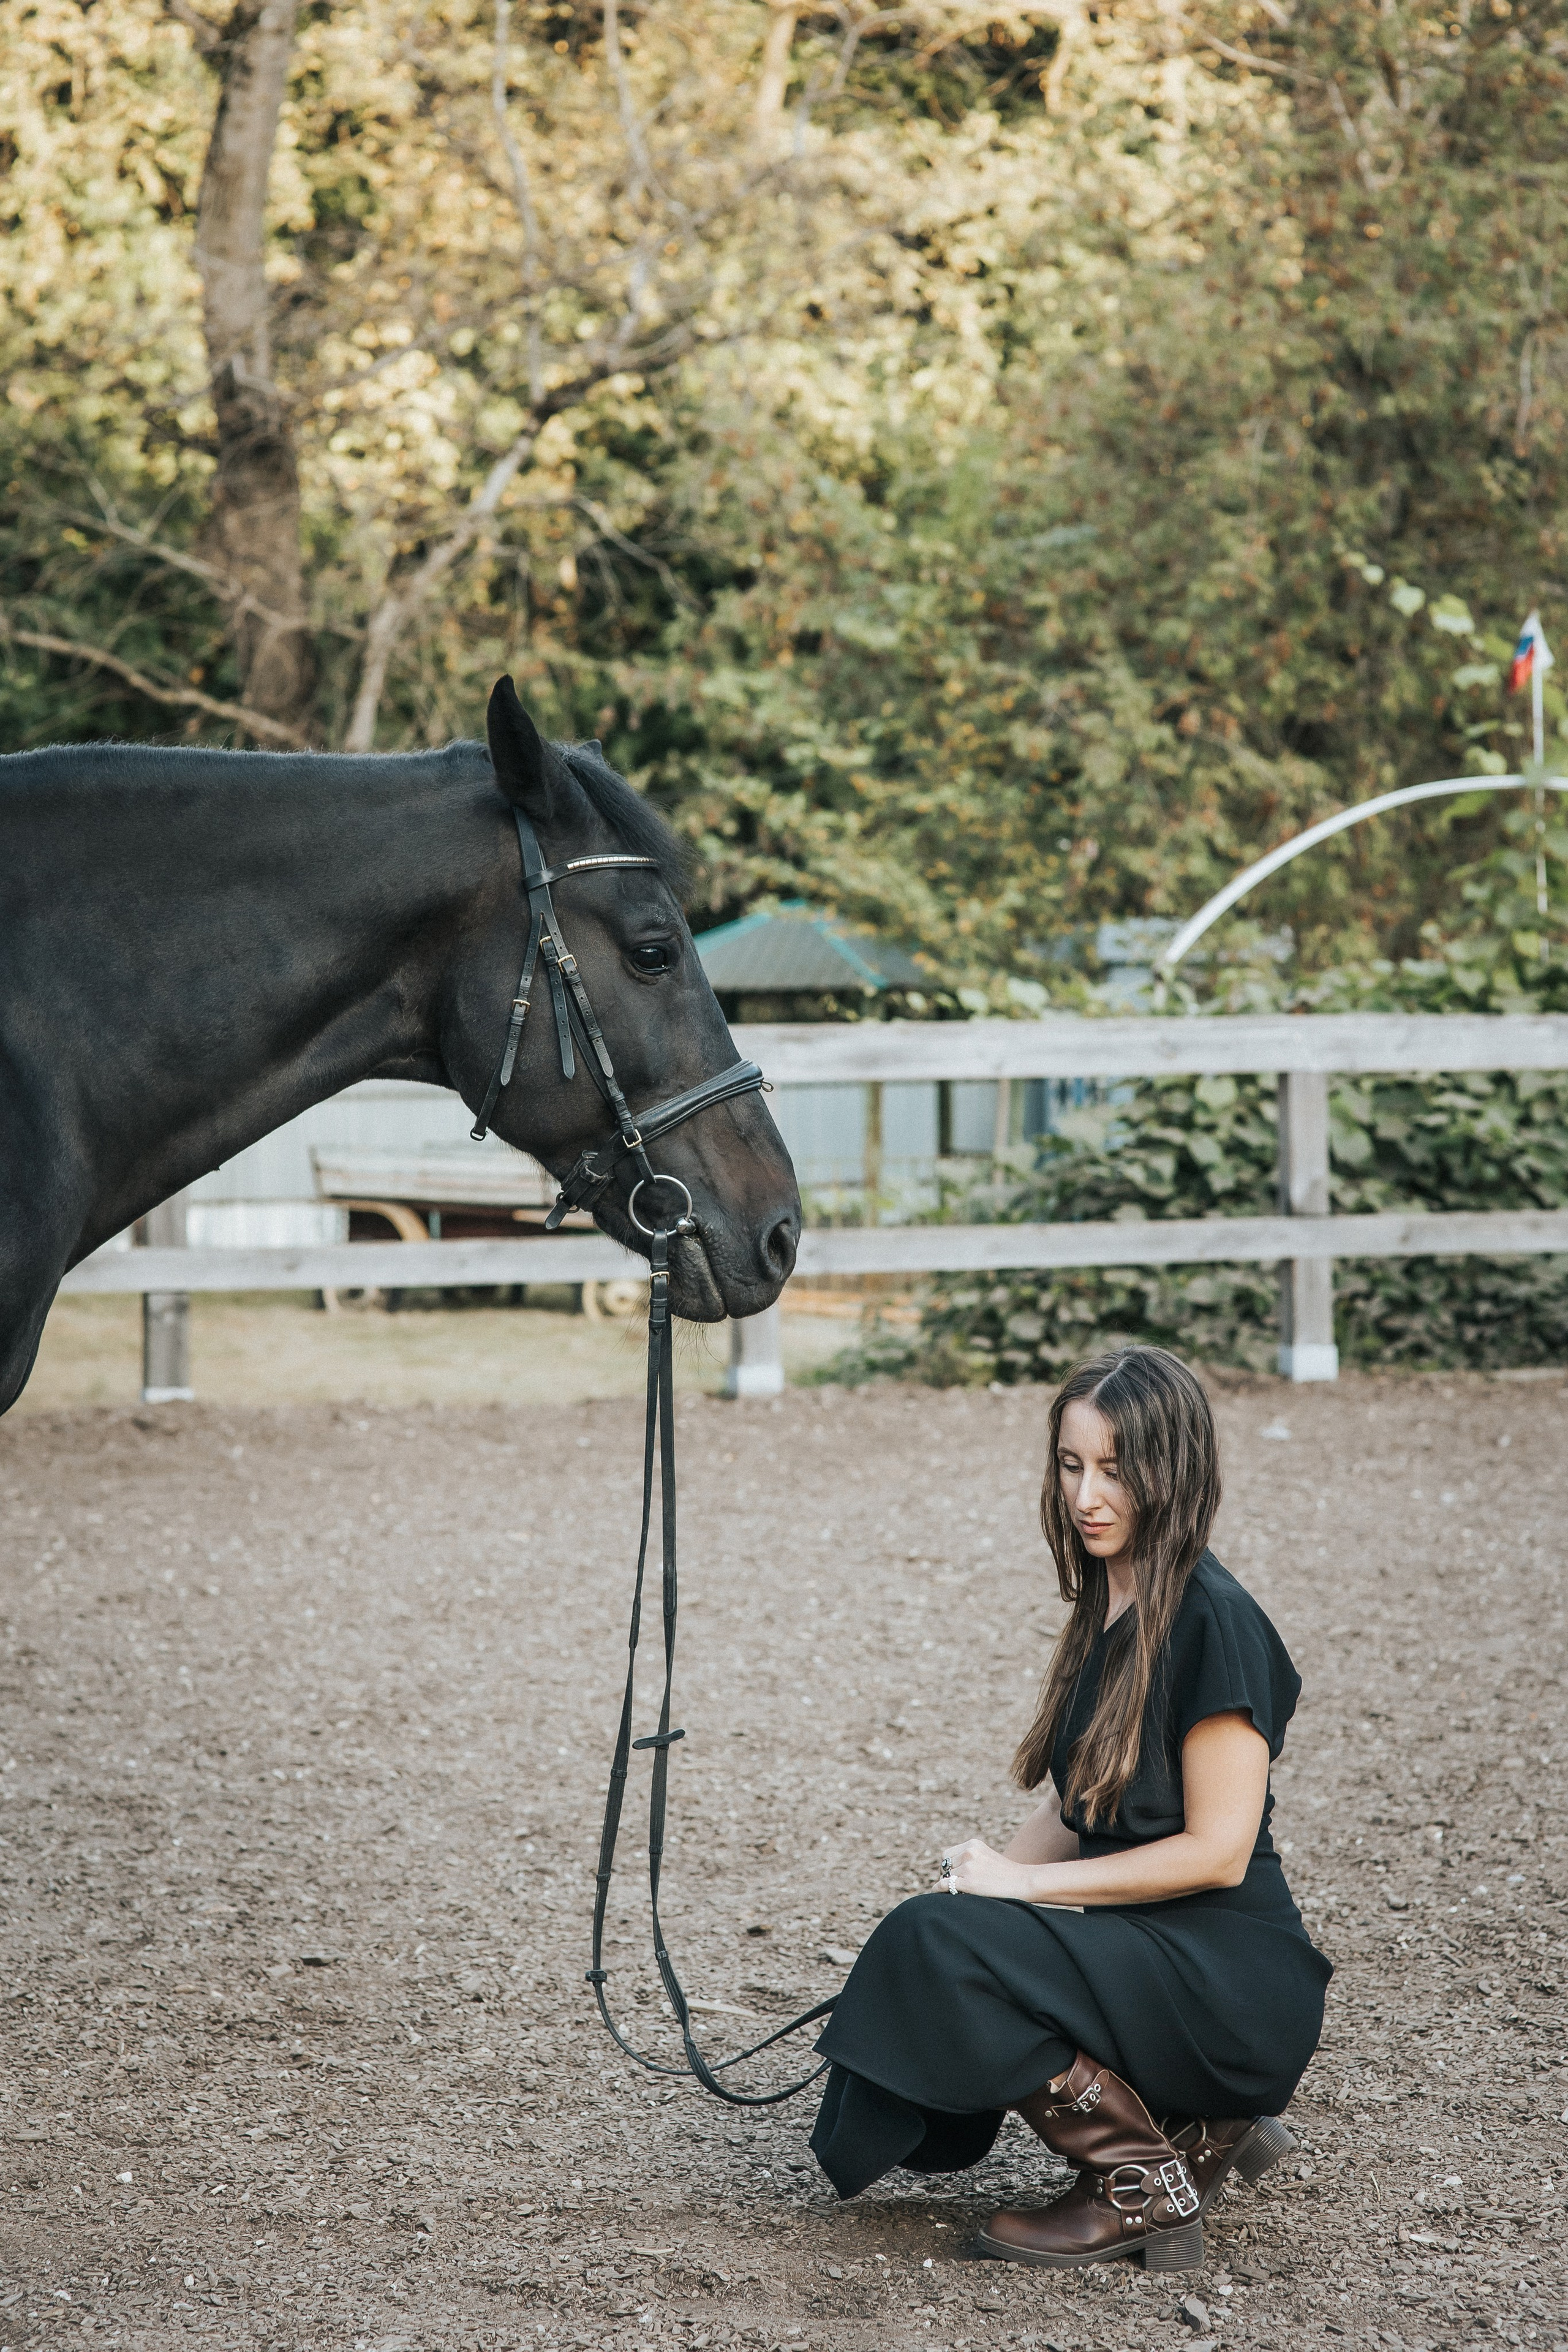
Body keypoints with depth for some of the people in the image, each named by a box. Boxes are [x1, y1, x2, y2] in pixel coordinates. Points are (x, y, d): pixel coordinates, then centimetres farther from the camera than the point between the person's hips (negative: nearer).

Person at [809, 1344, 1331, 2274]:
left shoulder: (1213, 1621, -15)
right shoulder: (1108, 1607, 12)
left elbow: (1216, 1851, -17)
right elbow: (1080, 1811, 17)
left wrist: (1024, 1884, -14)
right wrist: (989, 1875, -3)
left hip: (1232, 1979, -9)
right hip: (1138, 1949, 9)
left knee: (943, 1948, -24)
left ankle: (1143, 2185, -8)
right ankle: (1196, 2130, 8)